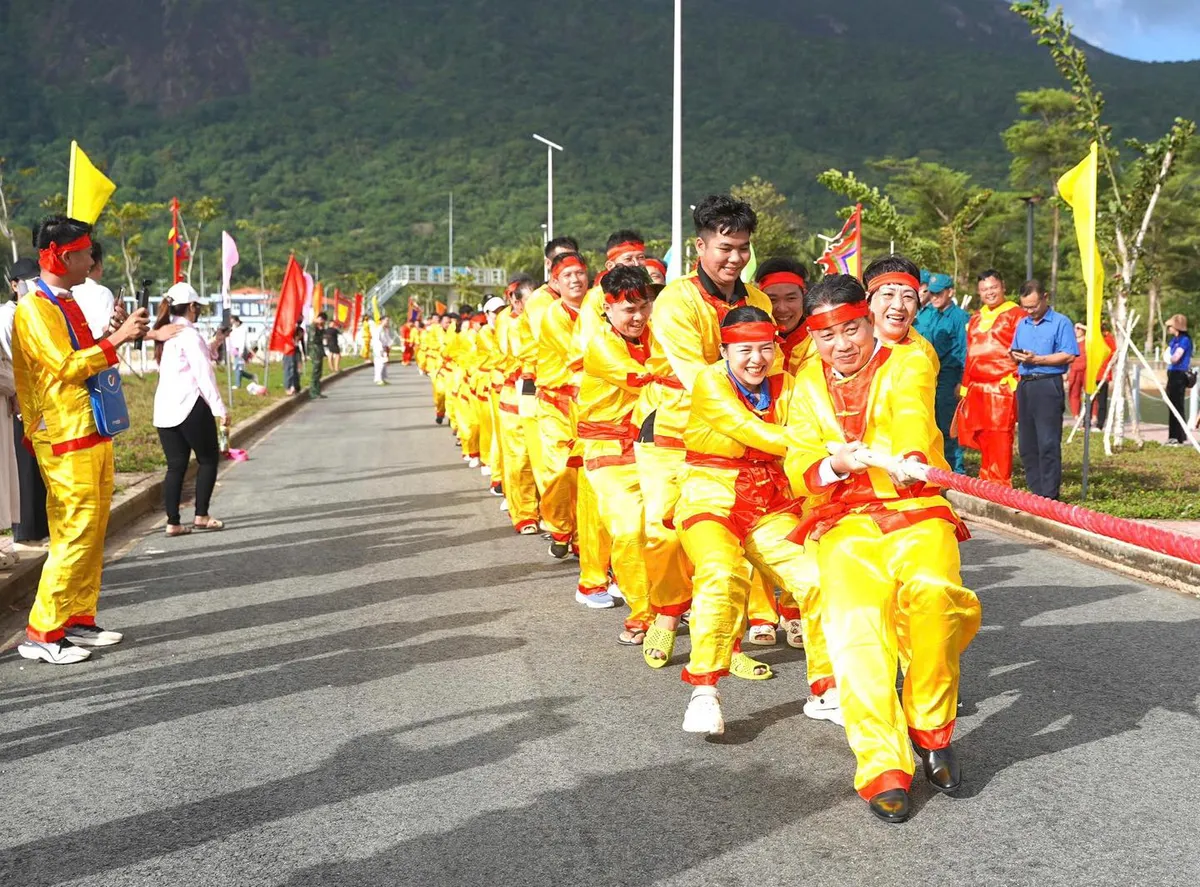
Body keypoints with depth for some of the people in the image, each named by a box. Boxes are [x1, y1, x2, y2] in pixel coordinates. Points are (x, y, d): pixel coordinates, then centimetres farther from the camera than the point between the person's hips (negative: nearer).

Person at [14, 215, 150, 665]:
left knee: (94, 531, 11)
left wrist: (121, 333, 13)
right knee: (77, 533, -10)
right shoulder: (33, 308, -12)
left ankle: (79, 619, 18)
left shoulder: (68, 304, 16)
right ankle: (41, 633, -4)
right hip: (66, 441, -9)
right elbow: (66, 366, -20)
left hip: (93, 434, 9)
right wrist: (117, 338, -20)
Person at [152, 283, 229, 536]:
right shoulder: (189, 334, -10)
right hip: (190, 406, -7)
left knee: (176, 465, 8)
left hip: (164, 408, 7)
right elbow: (203, 373, -15)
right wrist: (219, 408, -14)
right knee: (208, 460, 8)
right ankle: (201, 515, 8)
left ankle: (173, 522, 5)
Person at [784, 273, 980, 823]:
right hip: (844, 521, 2)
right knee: (857, 618, -26)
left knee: (933, 592, -31)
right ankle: (882, 766, -25)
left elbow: (913, 417, -18)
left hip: (915, 510, -2)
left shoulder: (909, 362, 5)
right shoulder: (808, 384, 15)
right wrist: (834, 464, -17)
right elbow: (797, 468, 7)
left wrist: (910, 459, -42)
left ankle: (931, 728, -9)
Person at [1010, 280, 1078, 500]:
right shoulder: (1022, 324, 19)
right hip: (1024, 385, 7)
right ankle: (1035, 491, 15)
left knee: (1048, 444, -8)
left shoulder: (1061, 323, -2)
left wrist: (1037, 359, -14)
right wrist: (1016, 356, 0)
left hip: (1048, 385, -7)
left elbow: (1068, 356, -11)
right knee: (1026, 443, 8)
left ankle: (1049, 494, -6)